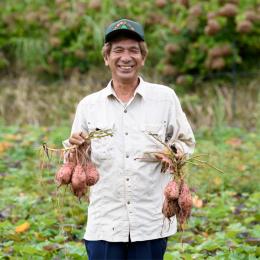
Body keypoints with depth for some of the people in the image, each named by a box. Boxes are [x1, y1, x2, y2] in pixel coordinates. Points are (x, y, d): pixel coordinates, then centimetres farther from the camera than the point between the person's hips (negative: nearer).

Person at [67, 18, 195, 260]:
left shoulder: (165, 98, 2)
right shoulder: (88, 105, 5)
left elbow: (186, 142, 10)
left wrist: (176, 153, -12)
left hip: (152, 224, 0)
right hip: (104, 224, 1)